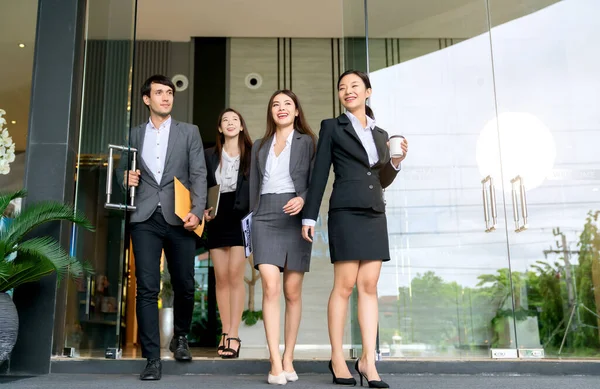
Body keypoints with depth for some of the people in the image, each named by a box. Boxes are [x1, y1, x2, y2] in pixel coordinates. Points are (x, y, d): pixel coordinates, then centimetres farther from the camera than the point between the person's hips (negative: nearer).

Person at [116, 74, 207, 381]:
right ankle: (152, 358, 2)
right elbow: (122, 170, 22)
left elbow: (199, 174, 1)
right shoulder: (134, 135, 15)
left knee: (184, 285, 6)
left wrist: (197, 211, -12)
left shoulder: (189, 132, 10)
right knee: (147, 288, -4)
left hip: (179, 218, 0)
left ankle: (180, 337, 32)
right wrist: (126, 178, -3)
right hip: (145, 218, 1)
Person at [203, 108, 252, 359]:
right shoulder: (210, 155, 12)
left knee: (235, 275, -10)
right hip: (217, 219, 3)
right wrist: (204, 209, -5)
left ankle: (233, 335, -9)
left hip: (240, 218, -3)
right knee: (221, 277, 3)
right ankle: (226, 333, 8)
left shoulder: (251, 154, 5)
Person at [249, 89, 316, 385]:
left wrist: (302, 199, -19)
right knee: (270, 287, -13)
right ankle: (275, 363, -14)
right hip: (265, 219, 2)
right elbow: (254, 187, 18)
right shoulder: (260, 146, 19)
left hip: (295, 218, -1)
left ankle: (288, 358, 13)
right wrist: (251, 222, 12)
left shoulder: (307, 142, 9)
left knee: (292, 291, 2)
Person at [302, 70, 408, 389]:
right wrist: (309, 216, -6)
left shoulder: (381, 134, 18)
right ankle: (337, 358, 6)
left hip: (374, 214, 4)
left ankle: (368, 361, 3)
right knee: (345, 285, -5)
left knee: (369, 287, 1)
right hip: (346, 212, -4)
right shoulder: (331, 127, 6)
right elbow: (319, 173, 1)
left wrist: (396, 163, 1)